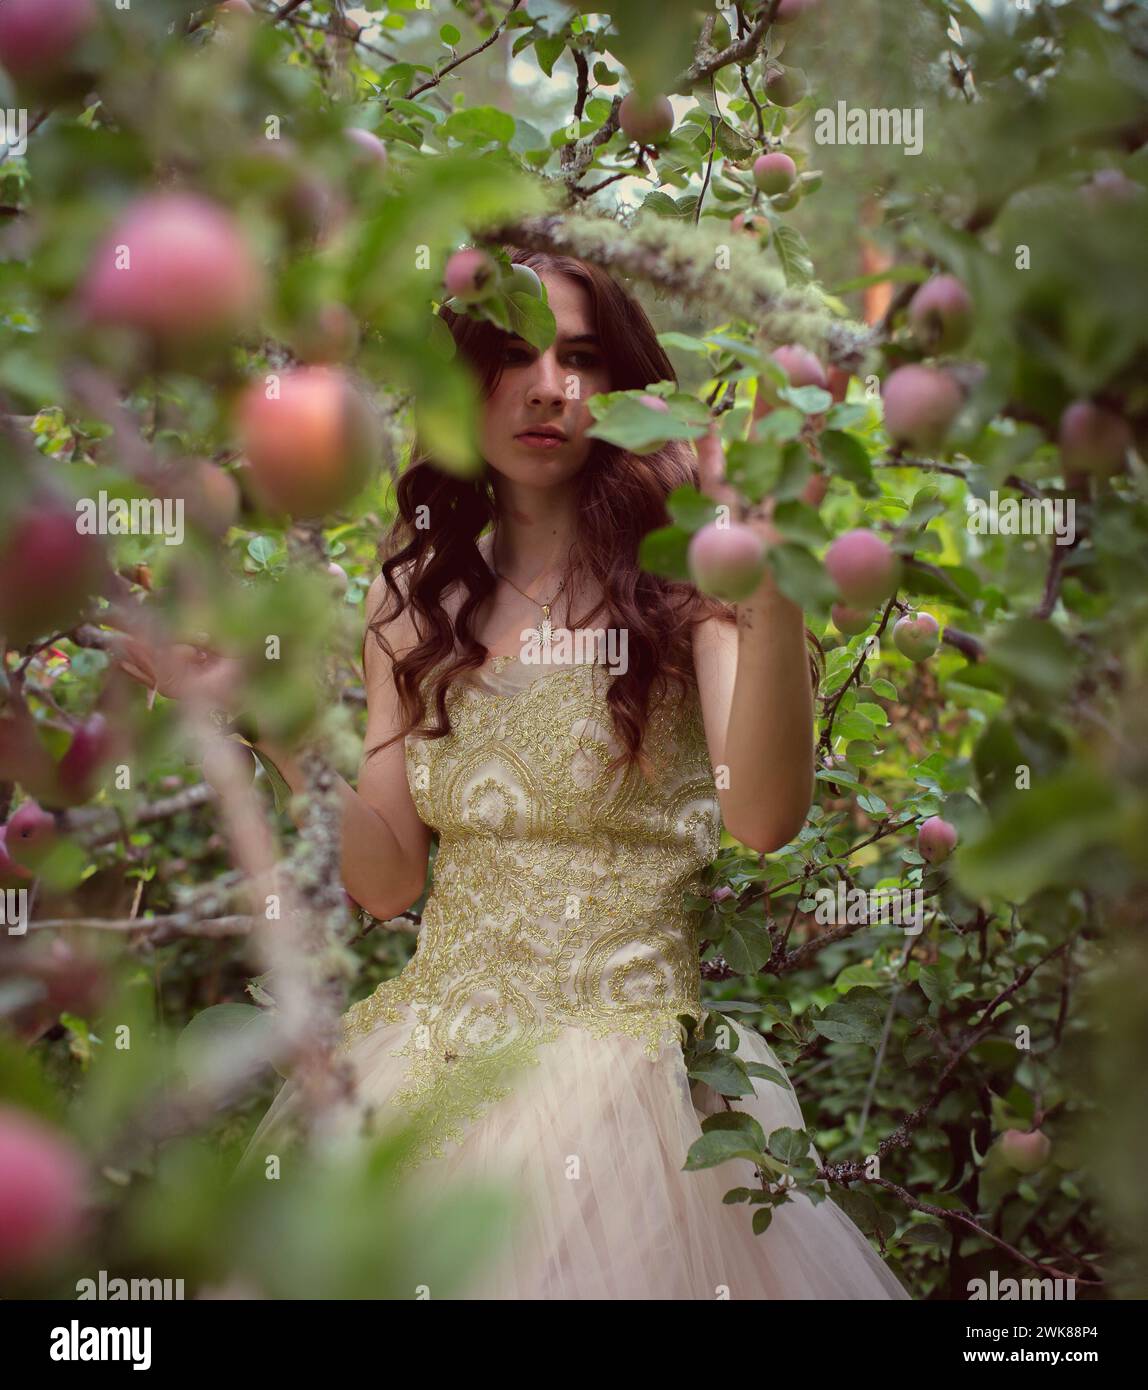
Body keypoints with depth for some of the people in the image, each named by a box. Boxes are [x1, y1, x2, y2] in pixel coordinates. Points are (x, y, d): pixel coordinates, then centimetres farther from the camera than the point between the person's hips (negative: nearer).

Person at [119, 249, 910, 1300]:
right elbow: (387, 882, 3)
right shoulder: (417, 594, 7)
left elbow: (764, 819, -24)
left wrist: (776, 590, -38)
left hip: (628, 1050, -4)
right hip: (435, 1056, 4)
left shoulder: (680, 573, -6)